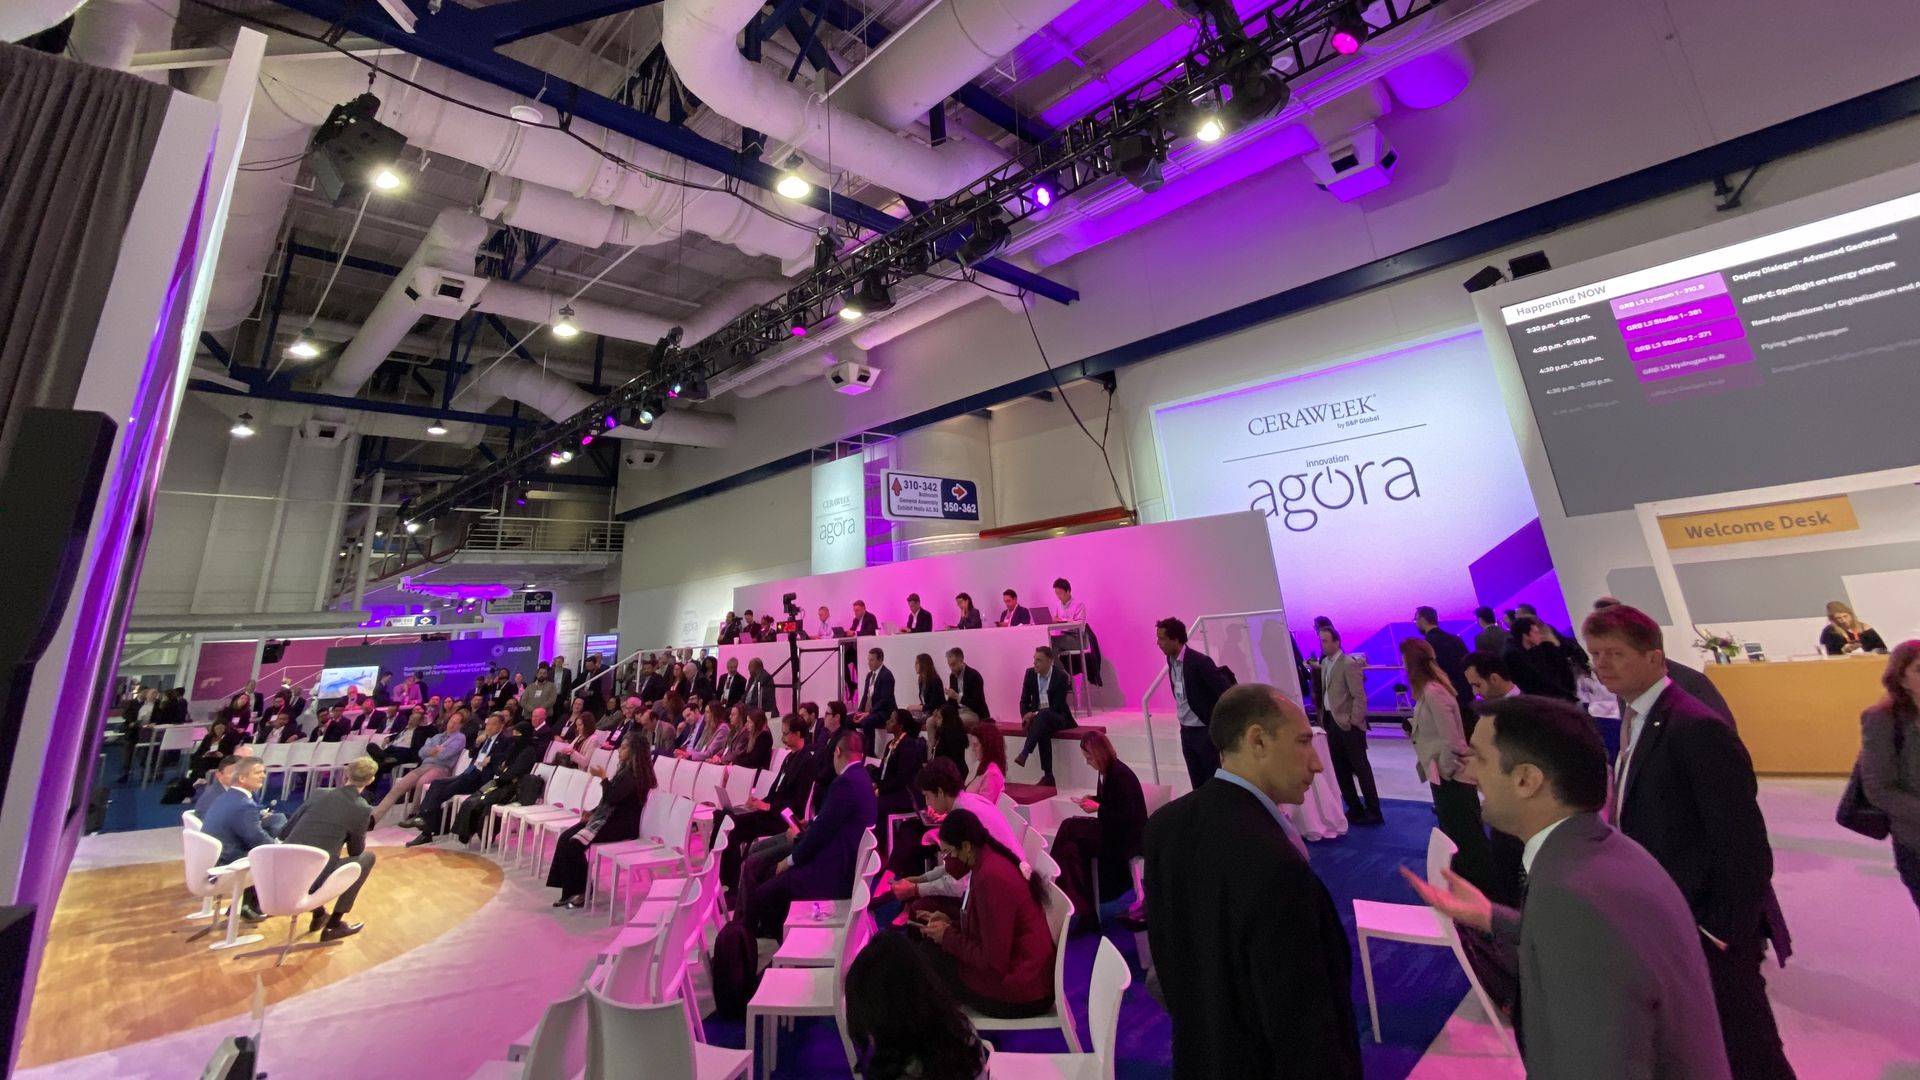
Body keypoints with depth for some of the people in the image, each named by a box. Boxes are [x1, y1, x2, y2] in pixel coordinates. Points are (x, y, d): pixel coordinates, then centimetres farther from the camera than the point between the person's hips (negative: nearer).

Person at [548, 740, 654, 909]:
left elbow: (612, 798, -23)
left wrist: (603, 777, -12)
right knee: (564, 838, -5)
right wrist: (593, 812, 8)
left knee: (574, 844, -19)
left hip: (622, 824, -10)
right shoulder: (625, 769, 15)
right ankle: (571, 890, -2)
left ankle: (583, 891, -1)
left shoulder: (635, 774, -17)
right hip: (609, 817, 10)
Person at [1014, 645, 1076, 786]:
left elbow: (1058, 706, -16)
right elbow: (1024, 700, 5)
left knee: (1043, 714, -38)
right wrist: (1026, 716, -15)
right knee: (1042, 731, -33)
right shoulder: (1030, 673, 0)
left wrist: (1036, 714, -25)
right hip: (1037, 717, 3)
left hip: (1058, 718, -3)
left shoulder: (1061, 676, -13)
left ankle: (1024, 754, -46)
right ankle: (1048, 776, -29)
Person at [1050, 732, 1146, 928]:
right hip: (1113, 830, 8)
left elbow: (1128, 817, -22)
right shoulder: (1107, 771, 4)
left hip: (1127, 837, -8)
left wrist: (1098, 808, -20)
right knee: (1071, 847, -15)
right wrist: (1093, 800, 1)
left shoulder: (1121, 775, -21)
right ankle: (1085, 913, -9)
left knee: (1069, 829, -20)